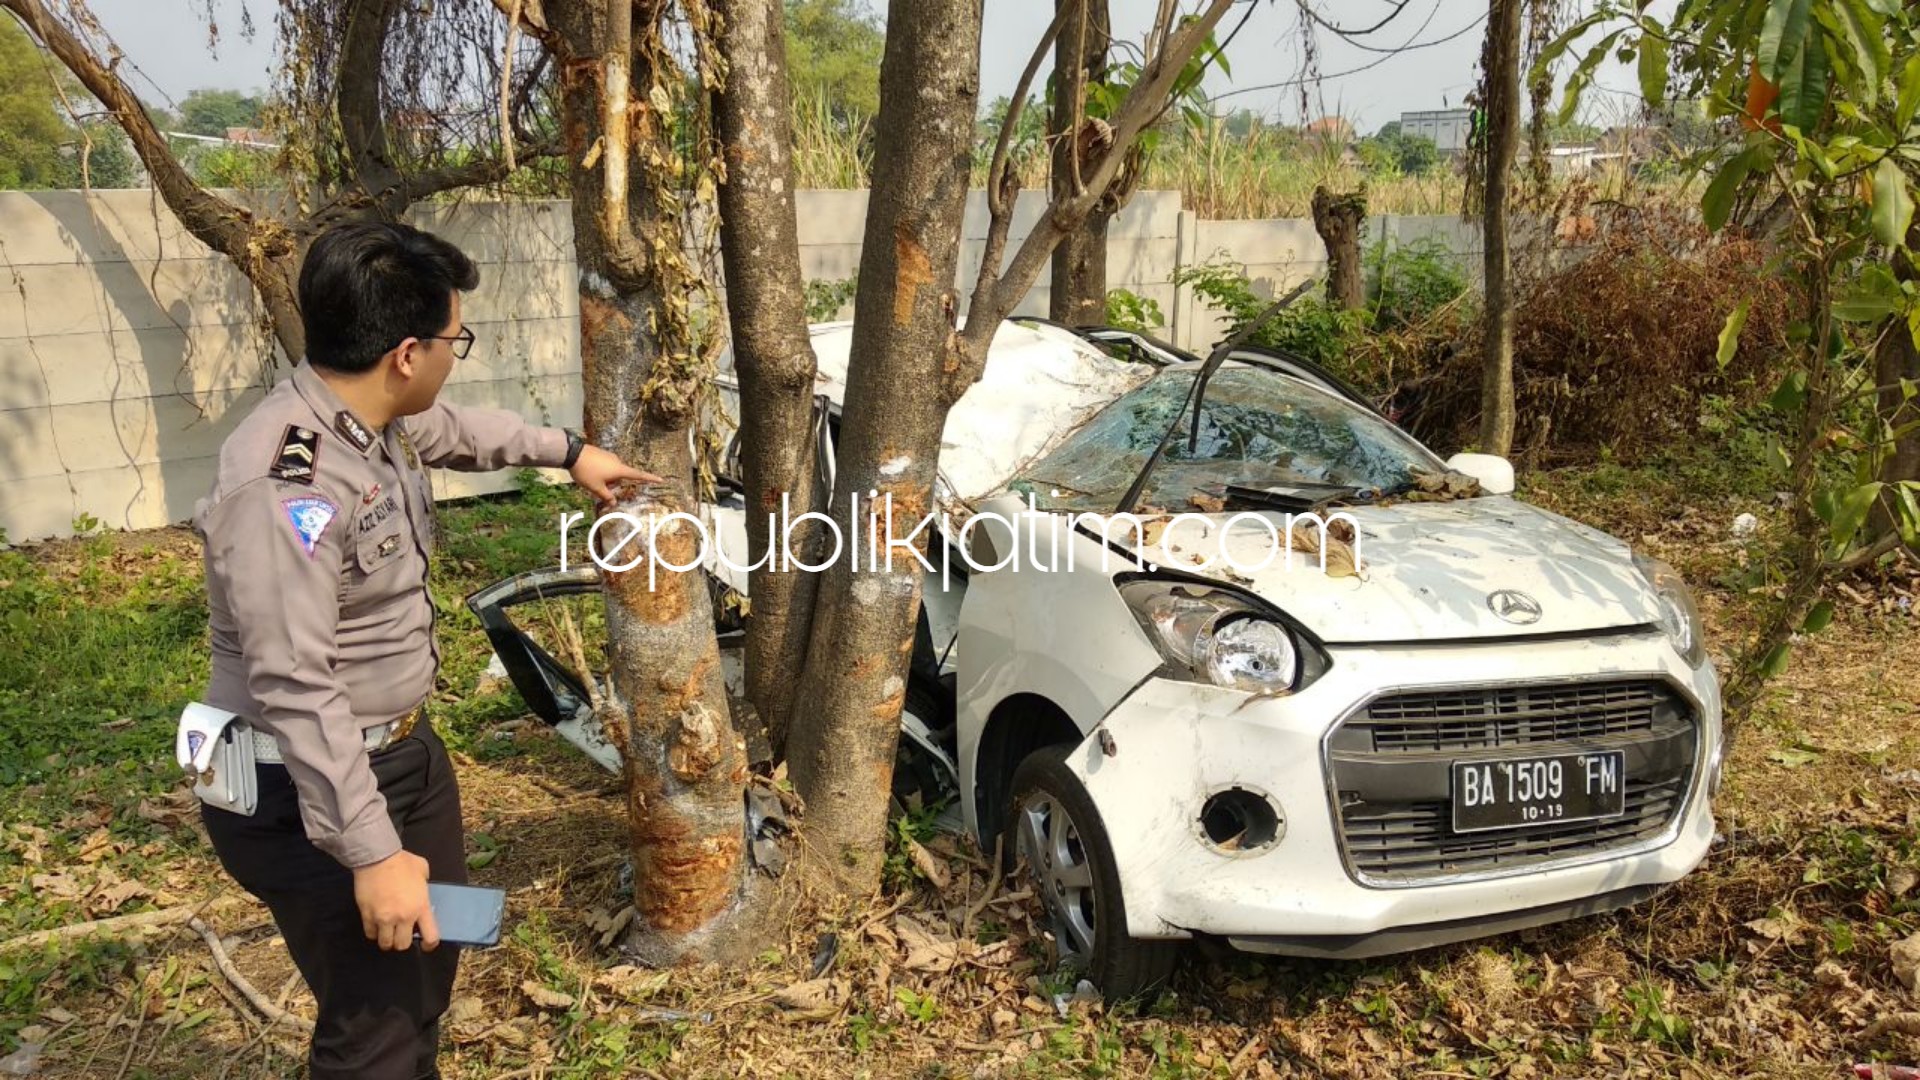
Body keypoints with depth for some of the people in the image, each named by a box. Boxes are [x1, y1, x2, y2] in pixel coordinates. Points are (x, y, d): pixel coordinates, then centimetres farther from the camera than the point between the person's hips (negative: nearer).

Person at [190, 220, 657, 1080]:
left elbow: (461, 431, 24)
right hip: (310, 791, -10)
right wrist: (370, 851, -31)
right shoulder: (283, 483, -30)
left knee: (430, 961, 26)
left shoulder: (376, 418, -1)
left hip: (405, 749, 10)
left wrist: (567, 450, 34)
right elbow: (295, 691, -32)